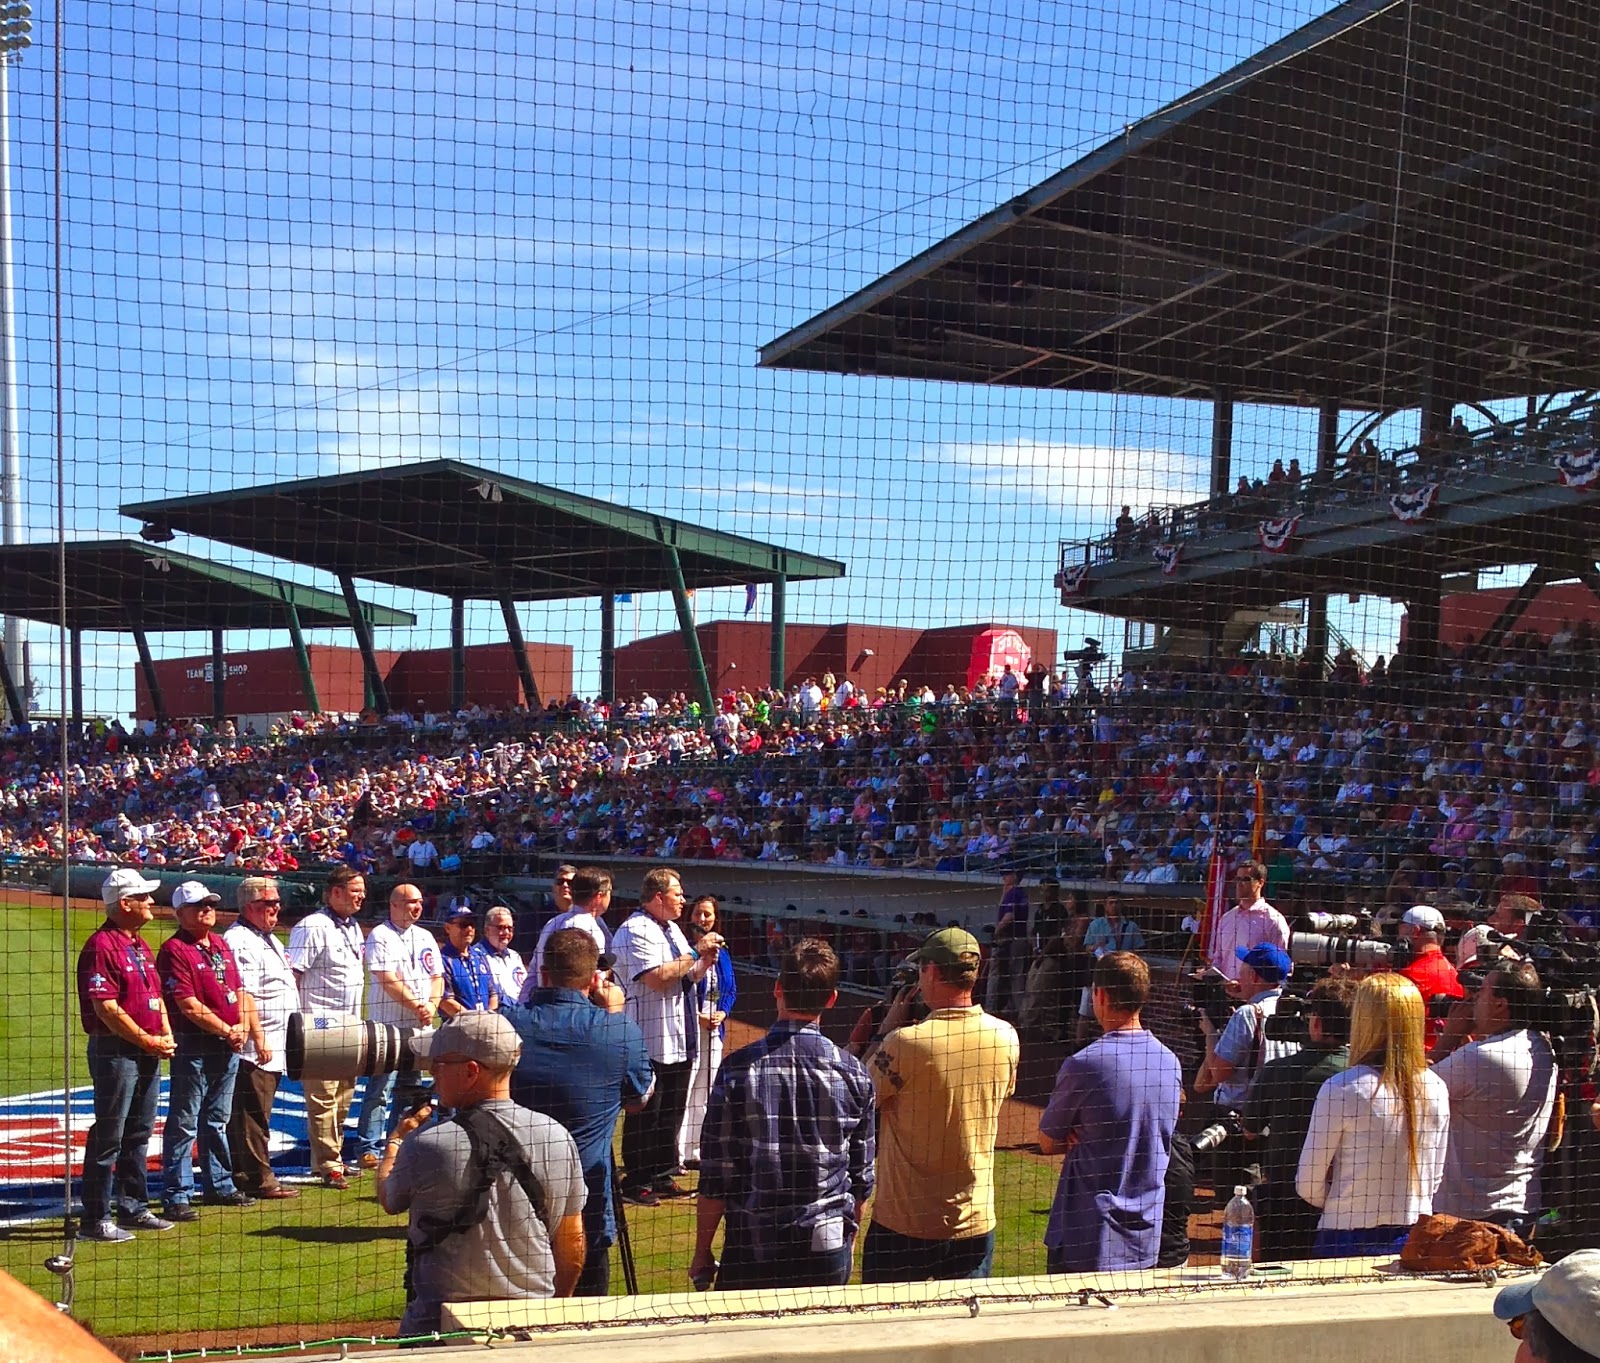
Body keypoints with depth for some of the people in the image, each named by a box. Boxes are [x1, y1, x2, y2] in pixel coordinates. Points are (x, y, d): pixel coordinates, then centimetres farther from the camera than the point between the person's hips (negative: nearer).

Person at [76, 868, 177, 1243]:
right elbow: (106, 1007, -19)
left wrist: (166, 1036, 5)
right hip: (115, 1052, -9)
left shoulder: (141, 945, 16)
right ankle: (96, 1219, 1)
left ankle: (133, 1208, 24)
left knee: (139, 1134, 15)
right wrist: (147, 1040, -15)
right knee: (108, 1137, -5)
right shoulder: (102, 945, -13)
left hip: (148, 1053, 9)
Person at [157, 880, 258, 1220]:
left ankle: (219, 1185, 28)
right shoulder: (174, 950, -11)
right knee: (184, 1124, -3)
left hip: (228, 1047, 8)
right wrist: (228, 1030, -13)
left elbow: (238, 991, 16)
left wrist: (243, 1029, 0)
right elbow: (189, 1005, -17)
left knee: (217, 1121, 19)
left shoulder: (221, 945, 15)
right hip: (194, 1047, -8)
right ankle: (176, 1197, 0)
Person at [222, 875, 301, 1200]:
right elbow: (243, 996, -21)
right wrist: (259, 1039, -23)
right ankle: (260, 1179, -1)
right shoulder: (239, 941, -14)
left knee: (255, 1113, 14)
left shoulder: (269, 939, 18)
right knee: (254, 1115, -4)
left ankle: (242, 1175, 20)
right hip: (255, 1048, -10)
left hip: (274, 1046, 10)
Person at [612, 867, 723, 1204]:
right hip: (650, 1042, -9)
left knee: (672, 1113, 15)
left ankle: (662, 1177, 24)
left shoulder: (672, 930, 16)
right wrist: (696, 953, -17)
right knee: (644, 1116, -3)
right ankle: (635, 1183, 5)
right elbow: (657, 978, -25)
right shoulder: (636, 931, -14)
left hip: (679, 1041, 9)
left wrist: (705, 963, 3)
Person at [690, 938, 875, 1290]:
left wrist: (702, 1254, 4)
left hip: (751, 1247, -2)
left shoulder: (739, 1068, -10)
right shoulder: (854, 1074, -4)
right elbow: (862, 1176, 5)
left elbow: (715, 1177, -7)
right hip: (828, 1248, 2)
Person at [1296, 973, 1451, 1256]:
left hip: (1348, 1241, -4)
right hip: (1415, 1241, 4)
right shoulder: (1437, 1089, -2)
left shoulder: (1341, 1089, -15)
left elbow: (1308, 1185, -8)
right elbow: (1435, 1179, 9)